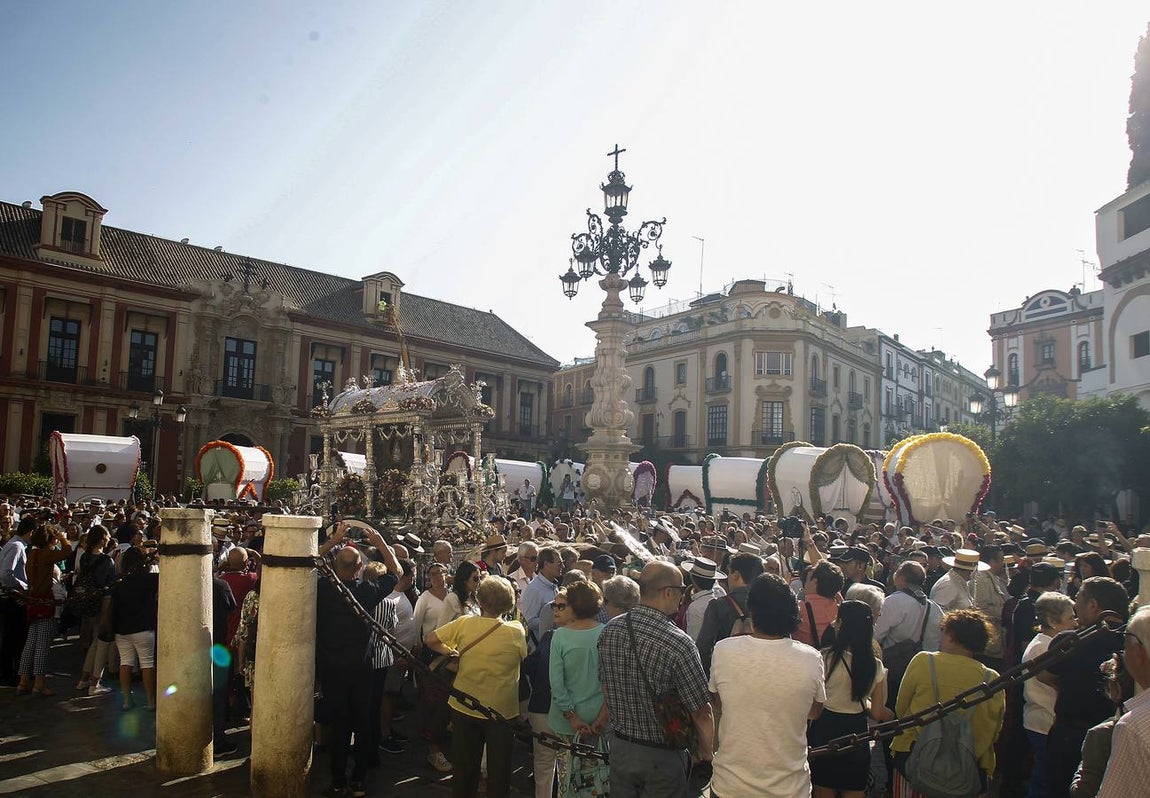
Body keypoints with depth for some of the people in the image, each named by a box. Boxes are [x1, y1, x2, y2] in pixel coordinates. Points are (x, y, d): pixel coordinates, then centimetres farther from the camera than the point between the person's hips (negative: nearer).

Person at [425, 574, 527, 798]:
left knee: (465, 768, 22)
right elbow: (524, 655, -1)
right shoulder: (516, 631, -18)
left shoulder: (464, 623, -14)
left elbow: (429, 640, -8)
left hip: (464, 708, 2)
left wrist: (452, 652, 5)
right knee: (498, 771, 17)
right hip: (501, 710, -2)